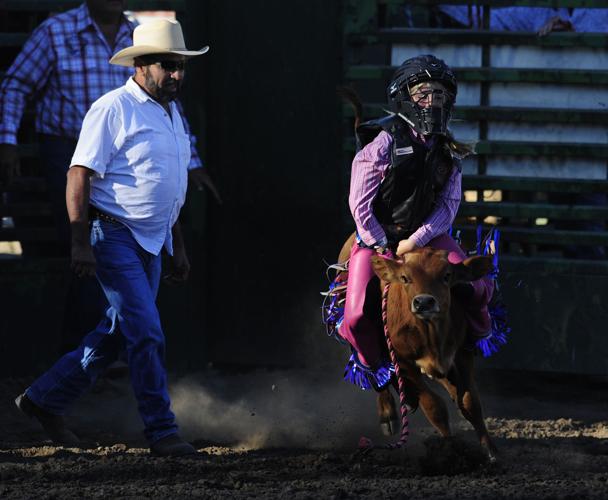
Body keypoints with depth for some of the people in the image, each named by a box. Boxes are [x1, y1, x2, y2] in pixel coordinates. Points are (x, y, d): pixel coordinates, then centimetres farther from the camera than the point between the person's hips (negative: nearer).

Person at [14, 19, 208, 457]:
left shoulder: (171, 113, 15)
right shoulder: (113, 110, -12)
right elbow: (79, 176, -15)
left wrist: (178, 248, 23)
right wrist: (81, 243, -21)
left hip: (151, 243, 9)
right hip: (114, 236, -9)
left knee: (117, 334, 13)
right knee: (147, 334, -12)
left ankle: (45, 399, 25)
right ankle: (162, 433, -7)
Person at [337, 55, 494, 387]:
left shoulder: (448, 151, 0)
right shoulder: (384, 142, -15)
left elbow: (449, 204, -2)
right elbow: (360, 204, -13)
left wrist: (416, 240, -14)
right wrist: (383, 246, -10)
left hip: (426, 234, 3)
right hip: (376, 235, -3)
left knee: (477, 286, -15)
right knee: (358, 317, -16)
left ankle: (477, 336, 19)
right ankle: (370, 360, 19)